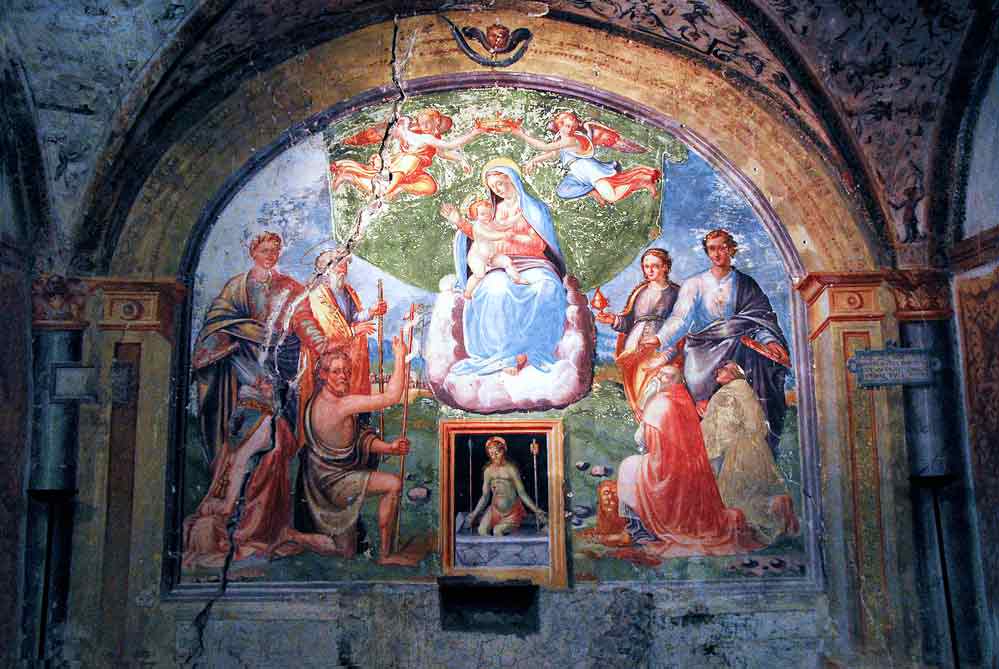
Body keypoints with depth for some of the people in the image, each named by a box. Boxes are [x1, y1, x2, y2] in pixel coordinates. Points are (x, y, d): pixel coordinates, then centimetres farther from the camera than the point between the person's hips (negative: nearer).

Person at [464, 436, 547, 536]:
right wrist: (473, 515, 9)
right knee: (482, 530, -16)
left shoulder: (511, 469, -13)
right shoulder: (488, 471, 0)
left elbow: (522, 493, -10)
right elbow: (485, 497, 9)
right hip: (495, 510, 4)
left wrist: (536, 510, -16)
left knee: (497, 531, -24)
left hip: (512, 512, -4)